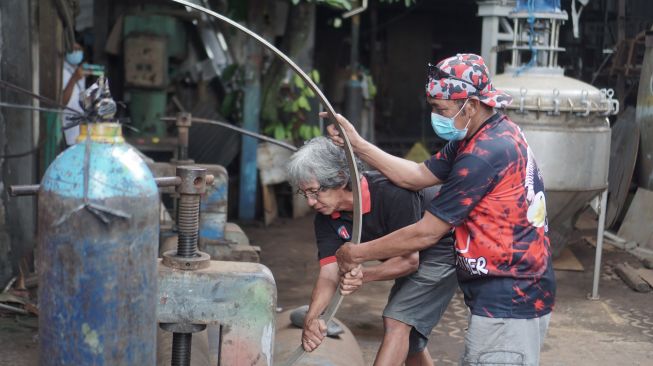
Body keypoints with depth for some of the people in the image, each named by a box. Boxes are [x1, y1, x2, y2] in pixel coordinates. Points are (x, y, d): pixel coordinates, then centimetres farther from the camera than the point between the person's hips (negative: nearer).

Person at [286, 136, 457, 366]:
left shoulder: (392, 193, -35)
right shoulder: (326, 218, -12)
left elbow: (410, 259, -28)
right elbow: (329, 274, -17)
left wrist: (364, 275, -43)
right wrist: (311, 318, -35)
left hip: (441, 252, -8)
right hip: (407, 259, 8)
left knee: (396, 321, -20)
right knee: (409, 340, 15)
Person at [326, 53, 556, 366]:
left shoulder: (484, 155, -23)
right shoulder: (497, 134, 8)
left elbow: (426, 234, -18)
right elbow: (417, 176, 11)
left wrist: (357, 253, -7)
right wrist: (357, 144, 4)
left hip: (507, 305, -10)